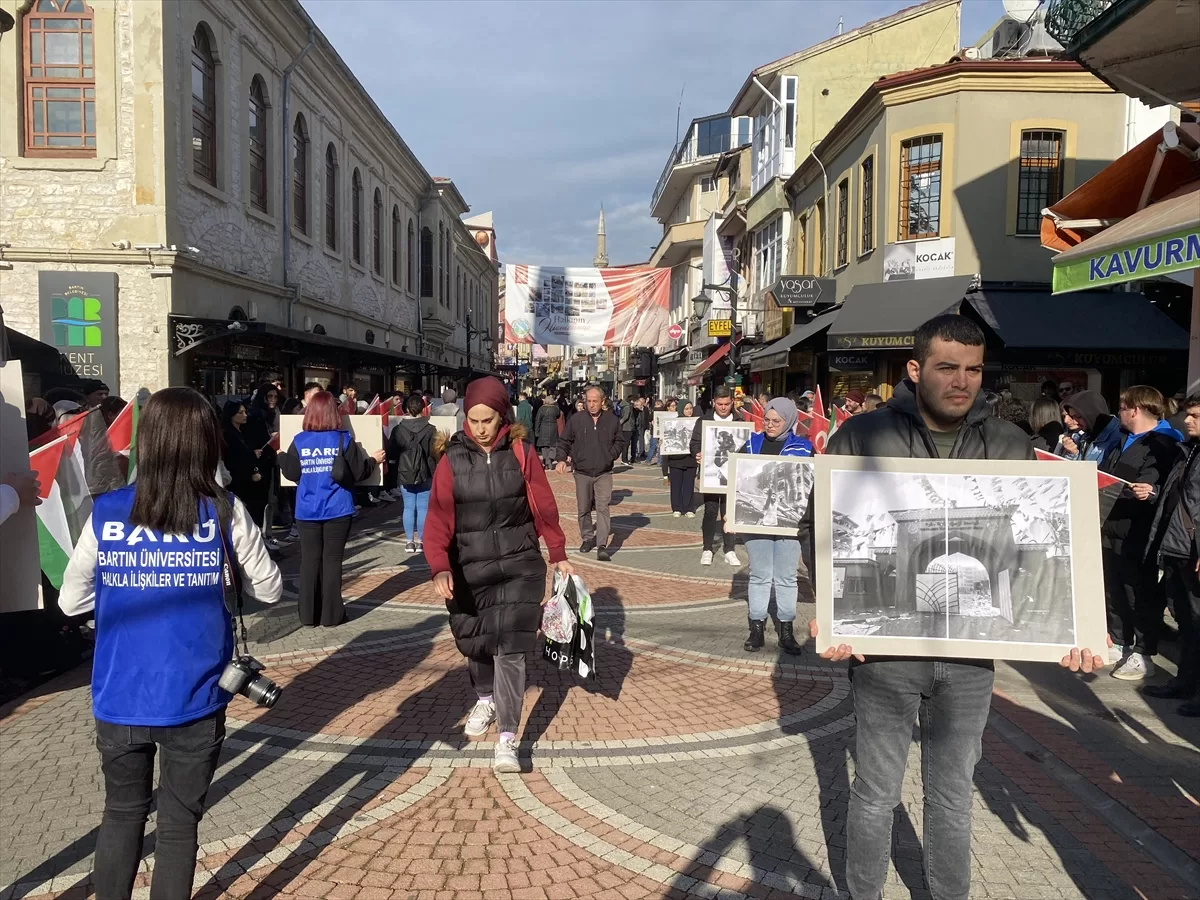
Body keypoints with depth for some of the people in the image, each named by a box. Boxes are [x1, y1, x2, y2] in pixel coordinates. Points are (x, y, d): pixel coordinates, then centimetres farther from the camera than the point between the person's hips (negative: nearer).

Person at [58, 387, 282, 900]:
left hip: (119, 700, 2)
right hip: (194, 701, -2)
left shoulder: (106, 513, -8)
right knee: (179, 823, 14)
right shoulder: (225, 513, -11)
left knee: (122, 813, 23)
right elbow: (269, 590, 0)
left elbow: (70, 602, 2)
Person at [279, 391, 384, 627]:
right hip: (337, 510, -2)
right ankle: (331, 614, 8)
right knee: (332, 559, 5)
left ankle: (308, 613, 13)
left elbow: (292, 473, 4)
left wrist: (281, 456, 23)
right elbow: (359, 473, -5)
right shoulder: (343, 439, -6)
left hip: (307, 510, 2)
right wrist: (374, 460, 13)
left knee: (309, 560, 9)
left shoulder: (299, 441, -1)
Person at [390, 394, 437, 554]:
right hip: (426, 474, -1)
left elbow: (393, 452, 1)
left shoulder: (398, 430, -4)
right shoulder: (430, 429, -9)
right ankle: (419, 540, 8)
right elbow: (435, 452, -8)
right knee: (423, 508, 5)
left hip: (404, 474, 1)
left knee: (408, 507, 8)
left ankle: (410, 541, 9)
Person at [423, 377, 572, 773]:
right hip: (469, 569, 2)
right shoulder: (453, 458, -6)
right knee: (473, 643, 17)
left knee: (510, 649, -8)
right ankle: (485, 699, 47)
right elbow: (438, 517, -12)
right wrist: (440, 568, -25)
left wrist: (559, 555, 8)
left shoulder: (521, 451, -6)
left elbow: (544, 506, 2)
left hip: (518, 565, -2)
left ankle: (507, 739, -2)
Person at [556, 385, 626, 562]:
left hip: (604, 473, -1)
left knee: (603, 508, -11)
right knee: (583, 509, 11)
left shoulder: (612, 420, 2)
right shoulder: (576, 419, -1)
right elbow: (564, 441, 5)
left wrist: (611, 455, -2)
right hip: (582, 473, 1)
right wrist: (562, 459, -8)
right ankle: (588, 538, 30)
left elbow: (620, 441, 13)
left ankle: (602, 545, -12)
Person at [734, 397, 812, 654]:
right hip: (756, 520, 1)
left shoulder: (803, 448, 0)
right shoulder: (753, 443, 5)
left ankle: (786, 630, 19)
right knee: (759, 576, 8)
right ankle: (757, 628, 17)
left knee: (786, 578, 8)